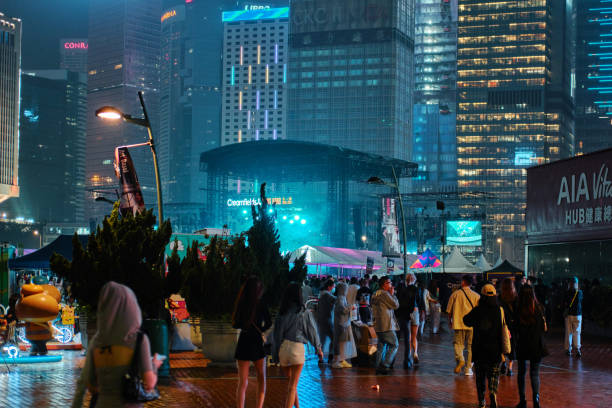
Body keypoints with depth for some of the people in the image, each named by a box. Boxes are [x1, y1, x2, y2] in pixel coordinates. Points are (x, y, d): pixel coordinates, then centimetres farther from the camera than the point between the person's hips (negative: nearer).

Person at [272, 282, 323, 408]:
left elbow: (276, 334, 4)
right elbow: (312, 331, 2)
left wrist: (276, 355, 12)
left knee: (291, 381, 21)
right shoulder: (304, 313, -6)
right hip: (297, 347, -4)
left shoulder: (281, 314, 1)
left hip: (282, 348, 4)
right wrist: (318, 348, 17)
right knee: (293, 385, 2)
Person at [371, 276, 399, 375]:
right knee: (394, 345, -2)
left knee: (381, 346, 14)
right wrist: (392, 294, 2)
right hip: (387, 325, -9)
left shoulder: (375, 295, 15)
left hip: (378, 325, 9)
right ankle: (384, 366, -8)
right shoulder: (385, 294, -14)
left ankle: (378, 367, 13)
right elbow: (396, 305, -11)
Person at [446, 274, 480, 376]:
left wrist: (450, 321, 20)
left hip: (458, 323, 0)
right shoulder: (476, 296, 0)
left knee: (458, 343, 11)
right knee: (470, 346, 9)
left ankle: (460, 359, -17)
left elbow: (449, 311, 5)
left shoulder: (455, 294, 0)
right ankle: (468, 368, 9)